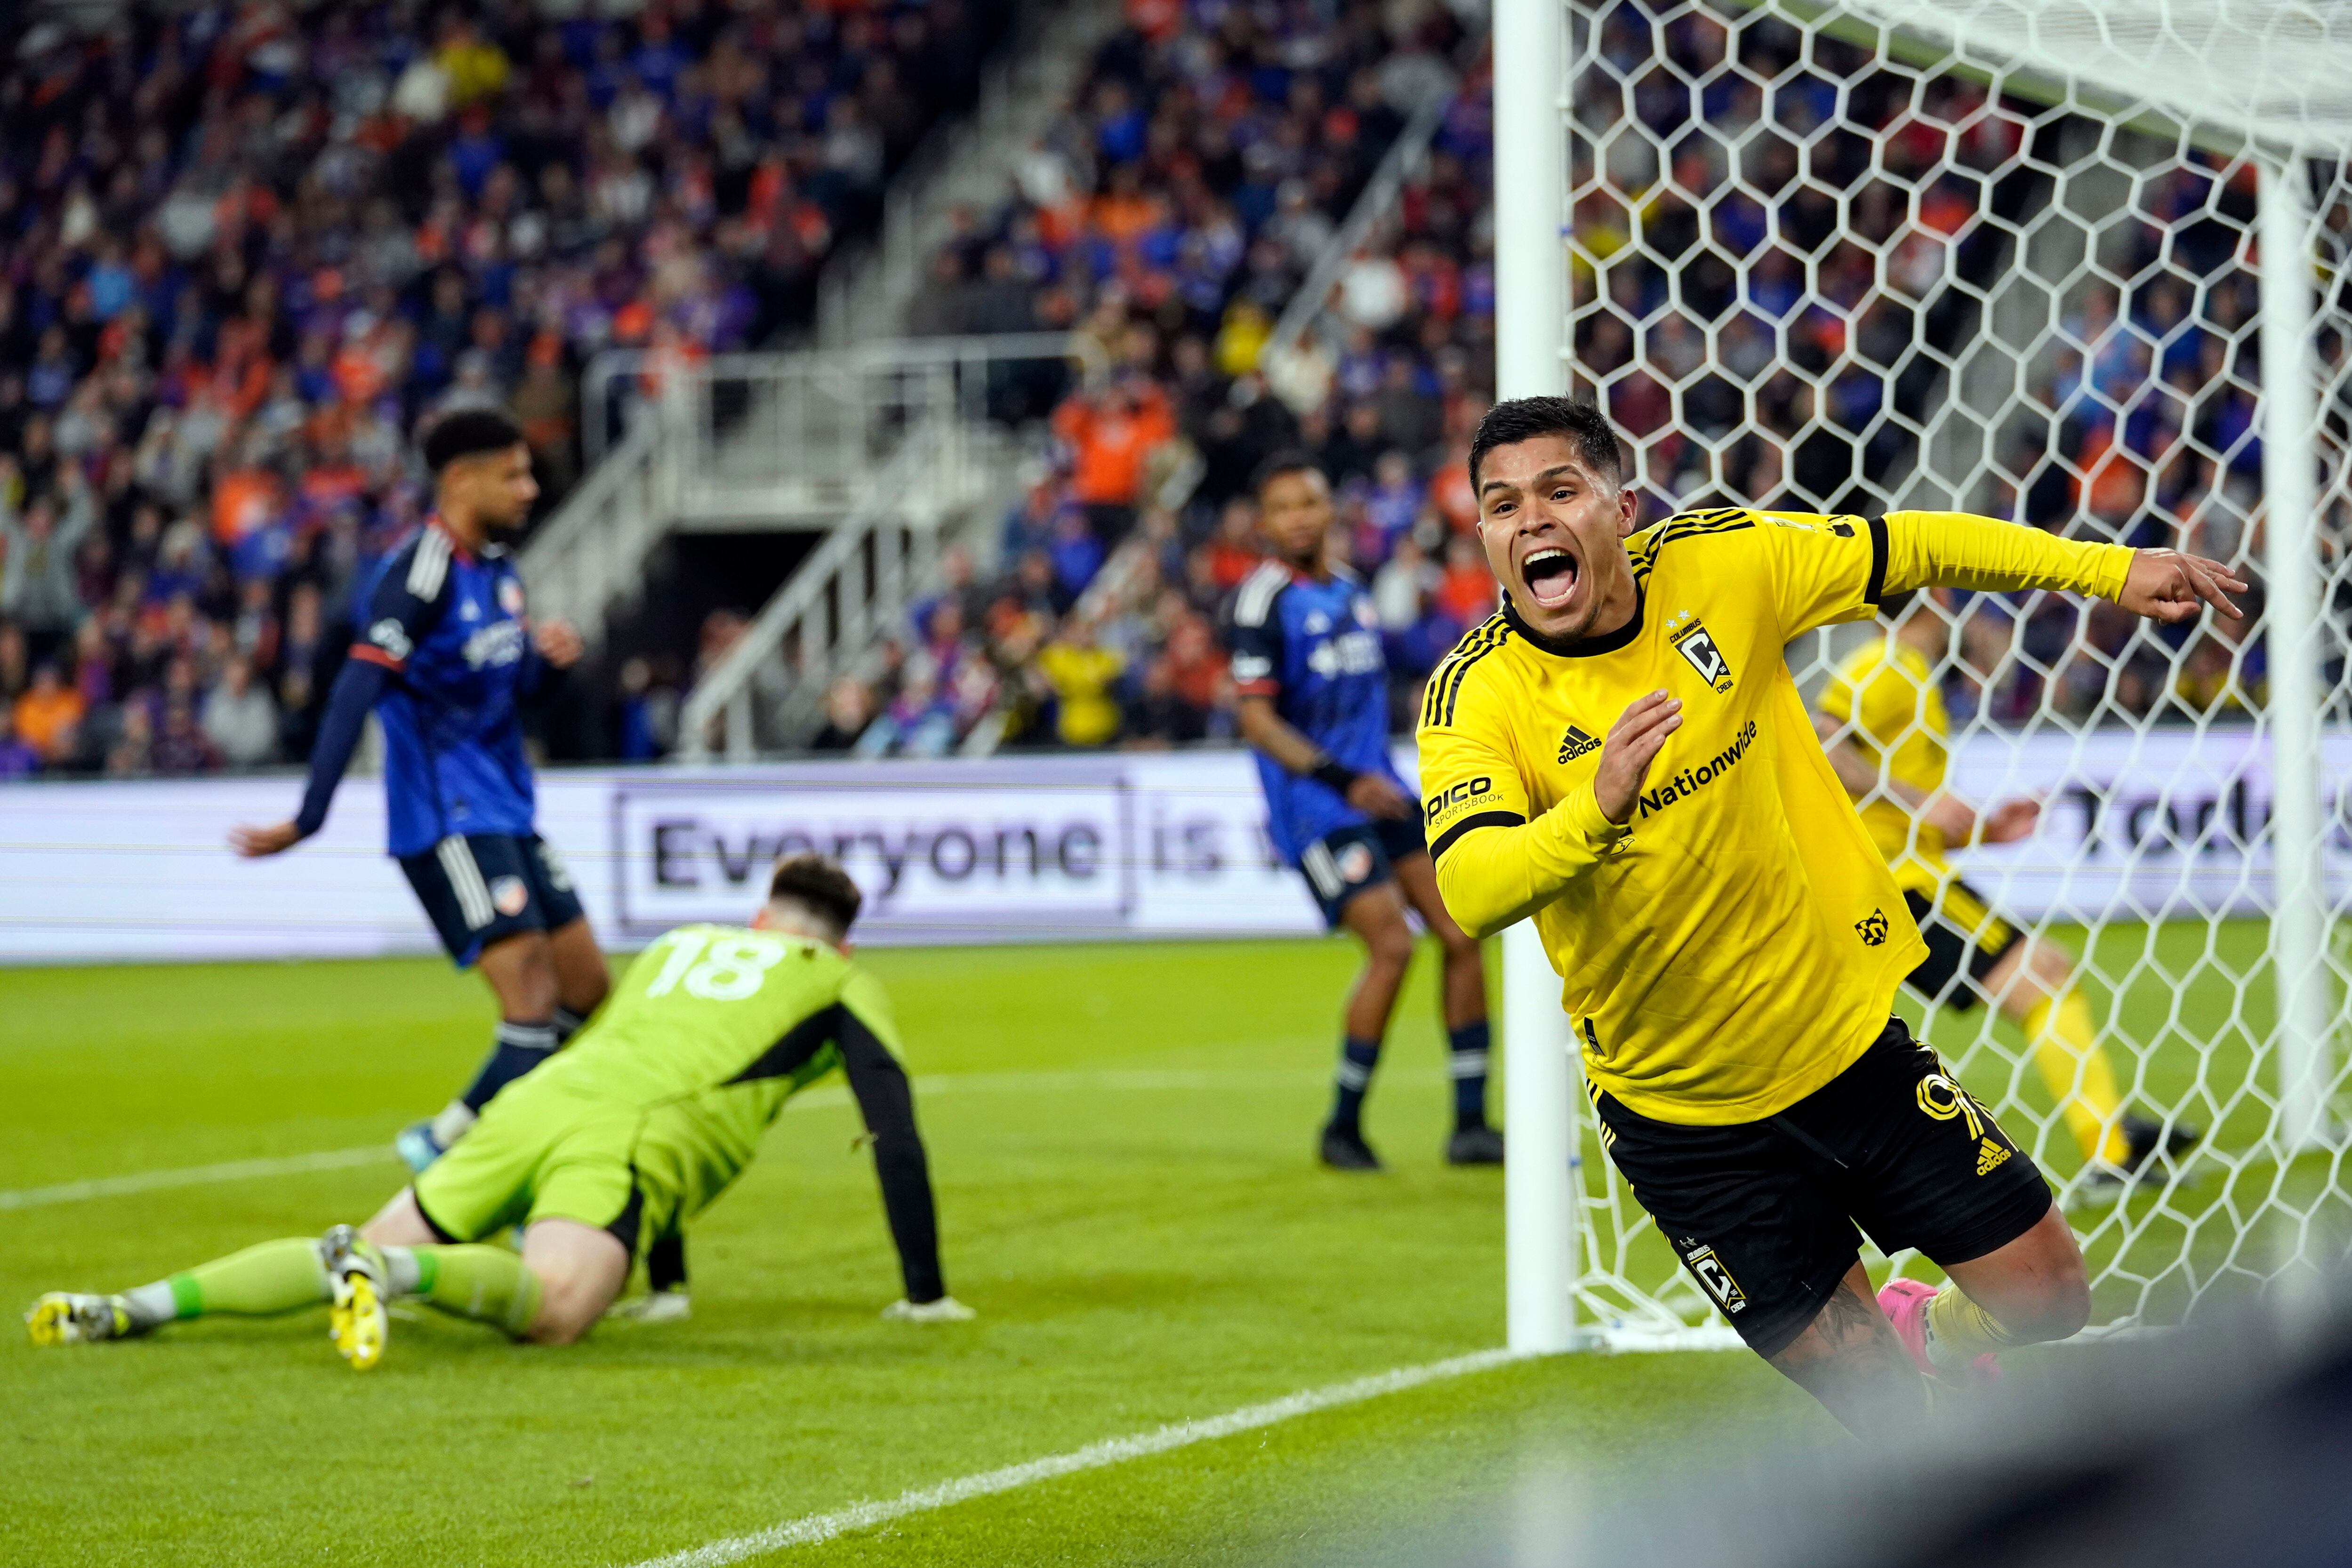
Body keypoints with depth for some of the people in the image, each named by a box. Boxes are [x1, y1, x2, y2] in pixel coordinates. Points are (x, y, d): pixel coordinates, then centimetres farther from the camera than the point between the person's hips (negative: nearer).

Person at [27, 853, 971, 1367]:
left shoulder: (676, 946, 39)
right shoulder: (843, 983, 24)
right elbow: (897, 1139, 18)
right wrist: (925, 1292, 27)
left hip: (537, 1105, 5)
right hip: (635, 1140, -5)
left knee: (370, 1253, 4)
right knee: (553, 1308, -28)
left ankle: (135, 1306, -16)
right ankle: (388, 1273, -55)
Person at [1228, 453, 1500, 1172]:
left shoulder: (1350, 588, 14)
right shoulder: (1265, 598, -9)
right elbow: (1258, 722, -15)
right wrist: (1344, 781, -23)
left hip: (1380, 793, 8)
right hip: (1313, 807, -8)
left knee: (1462, 935, -1)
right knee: (1392, 945, -18)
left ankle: (1470, 1124, 5)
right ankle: (1342, 1129, -3)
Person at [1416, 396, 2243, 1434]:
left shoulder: (1720, 564, -11)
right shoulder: (1475, 698, -19)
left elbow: (1911, 549, 4)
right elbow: (1470, 892, -35)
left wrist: (2109, 569, 2)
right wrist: (1596, 811, -52)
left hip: (1849, 1036, 3)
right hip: (1686, 1113, -3)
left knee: (2047, 1297, 9)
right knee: (1881, 1412, 3)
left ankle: (1933, 1334, 40)